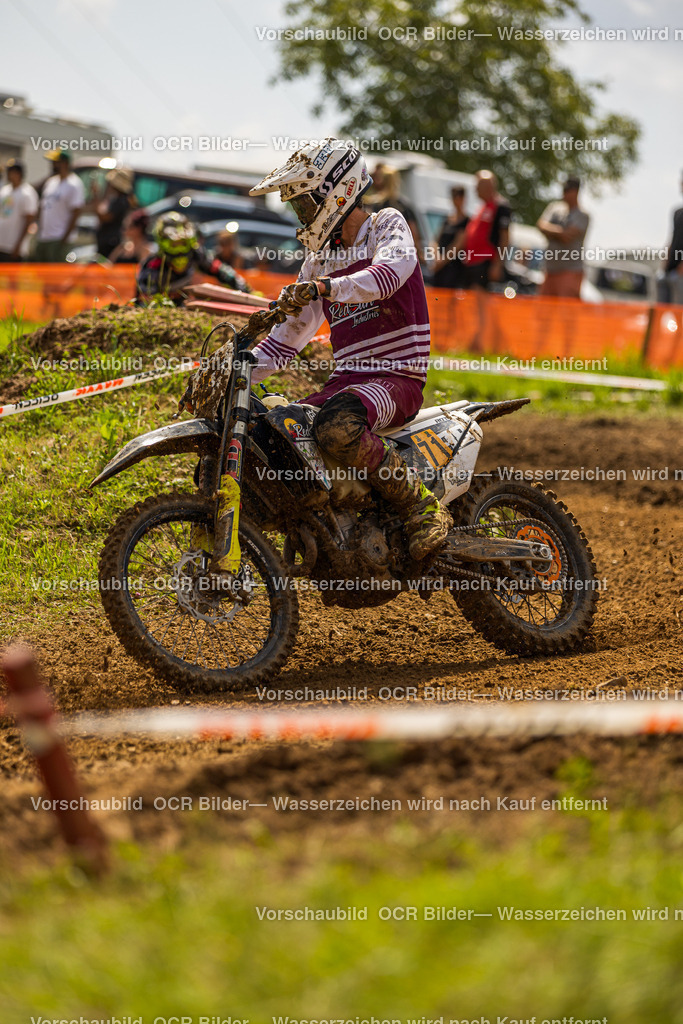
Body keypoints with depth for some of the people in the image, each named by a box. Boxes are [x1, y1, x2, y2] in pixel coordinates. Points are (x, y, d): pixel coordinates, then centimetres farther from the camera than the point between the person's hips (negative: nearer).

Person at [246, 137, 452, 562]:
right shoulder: (319, 260, 20)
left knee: (338, 428, -38)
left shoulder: (388, 224, -1)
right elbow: (291, 334, 22)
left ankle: (422, 506, -24)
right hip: (345, 379, 7)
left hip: (398, 378, -7)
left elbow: (391, 270, -25)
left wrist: (325, 287, -41)